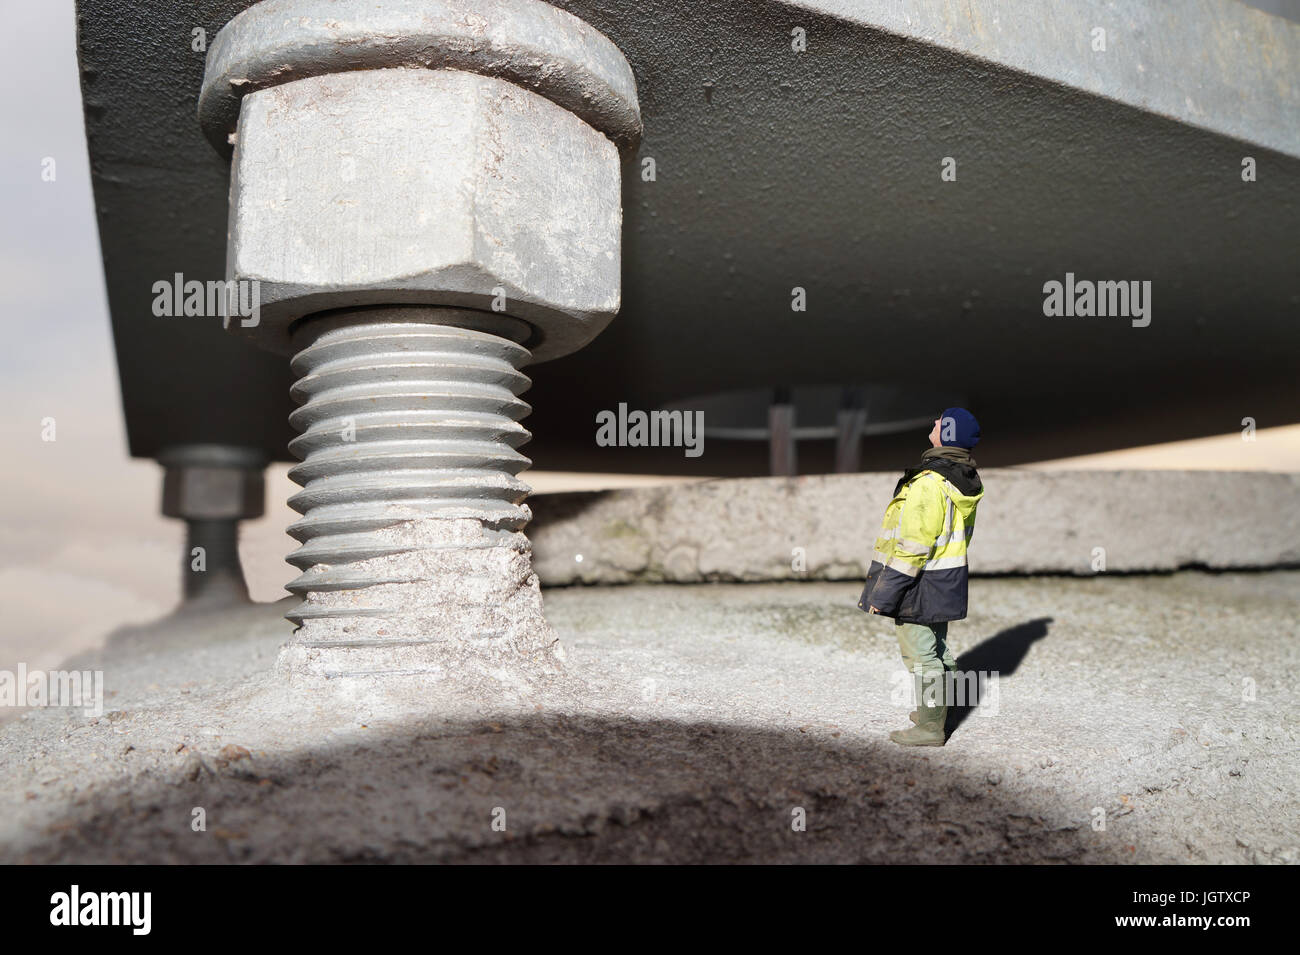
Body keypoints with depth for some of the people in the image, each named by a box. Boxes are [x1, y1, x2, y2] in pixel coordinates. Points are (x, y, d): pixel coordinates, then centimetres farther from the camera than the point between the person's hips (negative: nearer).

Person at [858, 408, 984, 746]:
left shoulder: (929, 483, -24)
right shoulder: (964, 478, 6)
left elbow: (913, 546, -25)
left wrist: (883, 593, -20)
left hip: (919, 581, -9)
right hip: (947, 577, 9)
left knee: (920, 653, 0)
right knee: (937, 646, 20)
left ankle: (929, 728, 9)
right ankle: (937, 711, 34)